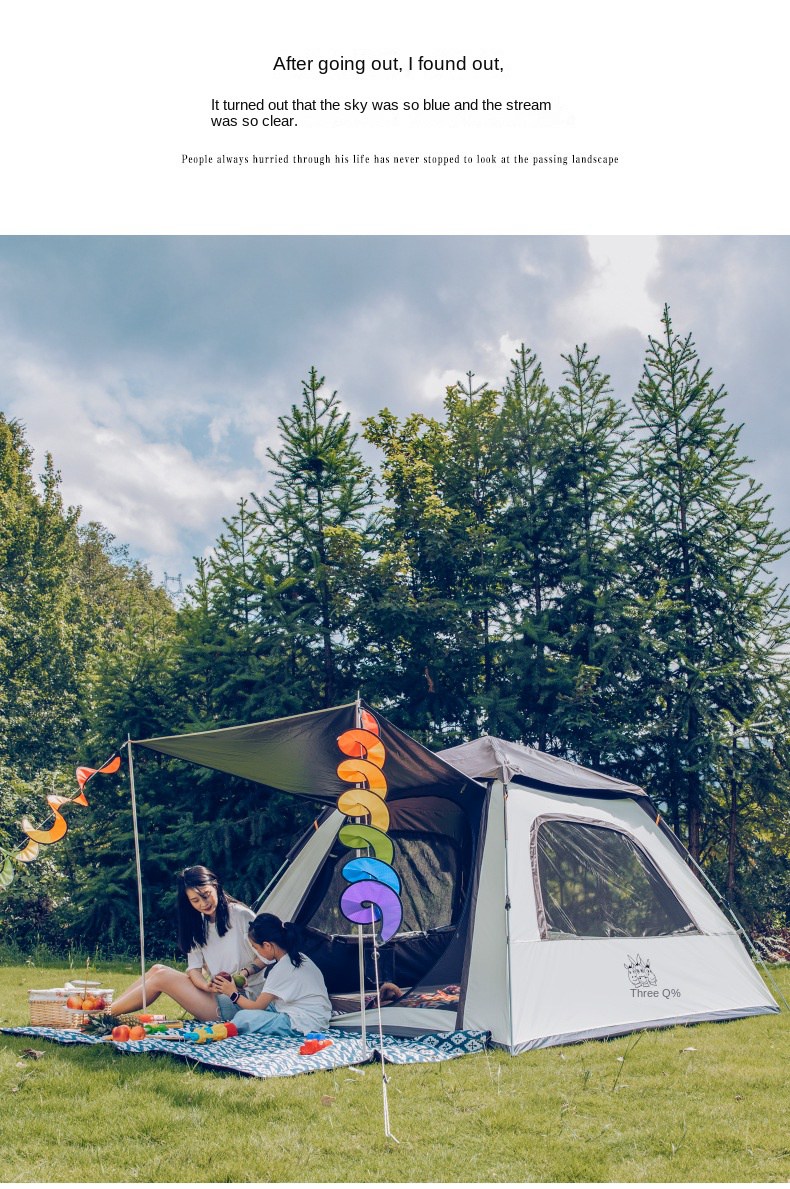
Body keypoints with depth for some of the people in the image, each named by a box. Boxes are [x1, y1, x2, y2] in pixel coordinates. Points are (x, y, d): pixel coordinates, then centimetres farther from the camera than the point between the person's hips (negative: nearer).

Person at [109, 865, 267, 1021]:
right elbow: (194, 969, 2)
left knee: (161, 977, -9)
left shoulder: (241, 915, -8)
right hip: (217, 993, 7)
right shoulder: (198, 925, 11)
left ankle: (106, 1015, 3)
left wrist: (243, 973, -22)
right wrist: (207, 985, -18)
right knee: (158, 970, 0)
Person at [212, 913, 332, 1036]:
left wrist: (233, 994, 7)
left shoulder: (281, 969, -18)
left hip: (304, 1025, -9)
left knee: (242, 1018, -15)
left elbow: (258, 1006, -7)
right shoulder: (297, 957, 7)